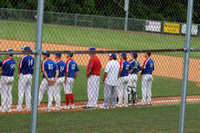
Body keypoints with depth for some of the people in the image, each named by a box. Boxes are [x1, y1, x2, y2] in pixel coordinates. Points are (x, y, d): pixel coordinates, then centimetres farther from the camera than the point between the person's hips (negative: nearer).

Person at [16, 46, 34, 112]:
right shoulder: (32, 58, 6)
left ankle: (19, 107, -5)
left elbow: (19, 67, -9)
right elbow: (33, 67, 11)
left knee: (21, 91, -3)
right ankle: (28, 107, 13)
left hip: (23, 75, -6)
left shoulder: (23, 58, -14)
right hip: (30, 75, 6)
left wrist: (19, 74, 8)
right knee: (28, 92, 12)